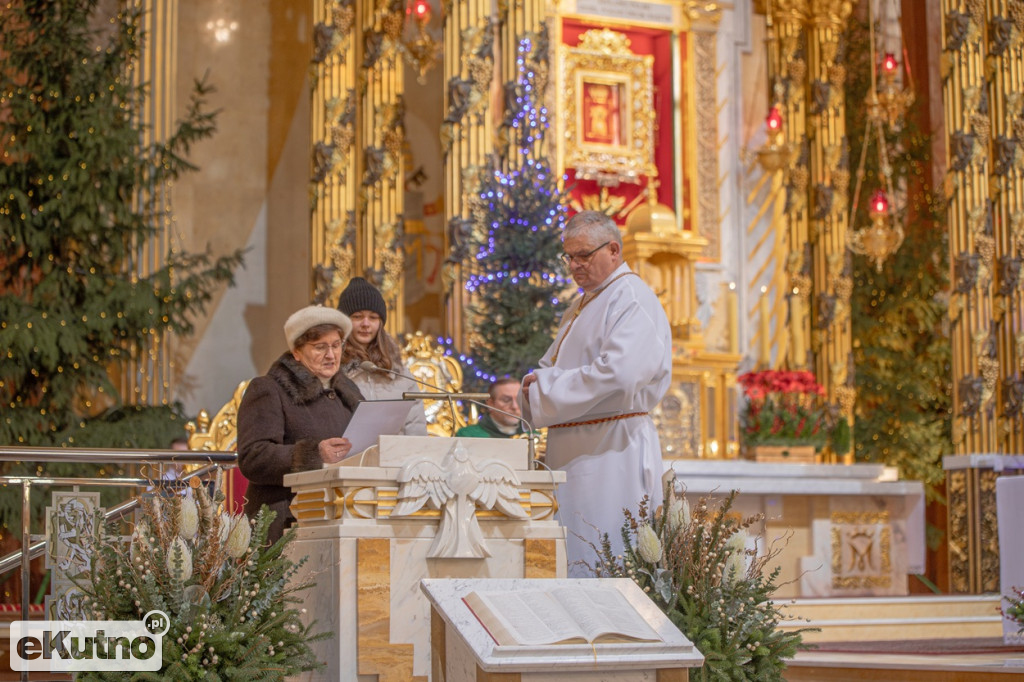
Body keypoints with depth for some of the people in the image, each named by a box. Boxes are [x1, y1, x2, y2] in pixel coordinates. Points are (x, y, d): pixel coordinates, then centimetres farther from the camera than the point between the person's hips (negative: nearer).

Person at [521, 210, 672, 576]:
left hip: (611, 451, -9)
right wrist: (538, 380, -1)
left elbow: (616, 373, -24)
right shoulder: (582, 306, 20)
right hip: (573, 449, 9)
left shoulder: (632, 300, -11)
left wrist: (546, 385, -15)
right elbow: (552, 365, 24)